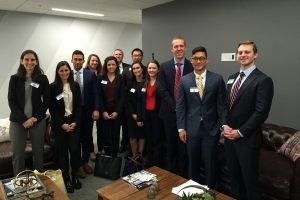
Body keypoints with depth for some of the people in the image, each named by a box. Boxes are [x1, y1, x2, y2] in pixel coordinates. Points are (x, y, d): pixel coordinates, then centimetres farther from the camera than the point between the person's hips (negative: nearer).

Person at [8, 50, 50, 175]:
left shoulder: (43, 79, 2)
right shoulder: (15, 79, 3)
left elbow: (46, 101, 1)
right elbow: (11, 101, -1)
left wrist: (35, 118, -9)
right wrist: (23, 119, -11)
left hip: (38, 121, 0)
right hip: (17, 121, 0)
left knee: (38, 152, 7)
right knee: (18, 154, 3)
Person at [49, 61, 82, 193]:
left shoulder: (75, 86, 5)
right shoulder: (53, 87, -3)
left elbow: (79, 106, 5)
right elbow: (52, 108, -5)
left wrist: (75, 122, -6)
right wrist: (62, 124, -11)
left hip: (74, 122, 2)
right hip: (59, 124, -2)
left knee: (75, 150, -2)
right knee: (62, 151, 4)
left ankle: (75, 176, 17)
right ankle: (66, 179, 17)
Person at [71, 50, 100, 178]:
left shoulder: (91, 74, 0)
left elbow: (96, 93, -2)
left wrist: (96, 109, -10)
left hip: (87, 112, 1)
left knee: (87, 138, 12)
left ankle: (85, 162, 31)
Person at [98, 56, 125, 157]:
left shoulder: (120, 78, 4)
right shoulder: (101, 78, 4)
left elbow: (122, 96, -1)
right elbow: (99, 96, 0)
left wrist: (116, 112, -9)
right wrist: (103, 111, -9)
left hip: (116, 112, 0)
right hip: (104, 112, 0)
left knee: (115, 135, 4)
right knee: (105, 135, 1)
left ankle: (114, 157, 16)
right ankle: (107, 156, 15)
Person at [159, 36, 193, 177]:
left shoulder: (192, 66, -2)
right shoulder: (164, 67, 1)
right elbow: (163, 91, -4)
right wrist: (176, 107, -12)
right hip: (169, 112, 1)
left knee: (184, 145, 7)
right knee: (170, 145, 13)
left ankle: (183, 175, 23)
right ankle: (170, 173, 28)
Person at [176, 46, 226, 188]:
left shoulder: (217, 79, -3)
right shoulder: (184, 80, 1)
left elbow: (221, 105, 0)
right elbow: (180, 106, 1)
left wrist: (221, 126, -1)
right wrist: (181, 128, -3)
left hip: (211, 128, -1)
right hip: (192, 129, 1)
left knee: (210, 163, 10)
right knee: (193, 163, 15)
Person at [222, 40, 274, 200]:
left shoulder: (263, 80, -11)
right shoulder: (232, 78, 11)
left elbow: (261, 112, -17)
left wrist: (240, 132, -16)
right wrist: (225, 125, -2)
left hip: (248, 139, -6)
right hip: (229, 136, 6)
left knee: (250, 179, 9)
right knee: (234, 175, 19)